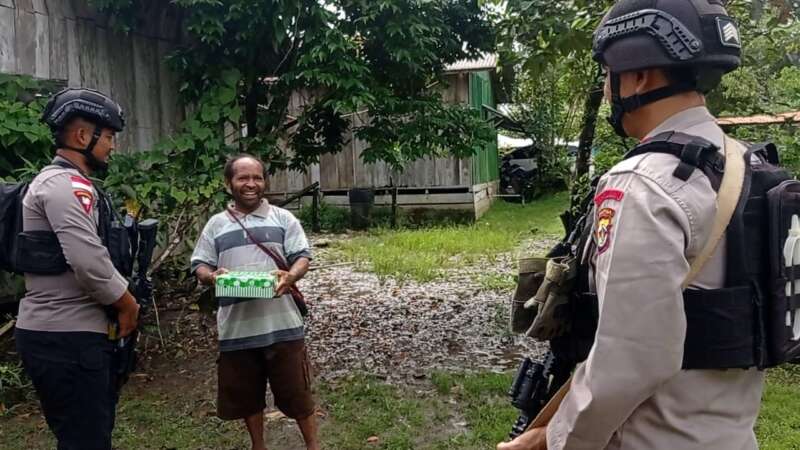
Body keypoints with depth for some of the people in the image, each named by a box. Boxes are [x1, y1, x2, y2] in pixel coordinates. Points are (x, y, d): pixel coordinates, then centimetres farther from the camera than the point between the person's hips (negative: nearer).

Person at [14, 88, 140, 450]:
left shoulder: (63, 183, 19)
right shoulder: (65, 184, -15)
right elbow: (90, 264, -25)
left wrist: (121, 303, 10)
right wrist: (129, 305, -9)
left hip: (66, 333, 11)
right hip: (65, 339, -11)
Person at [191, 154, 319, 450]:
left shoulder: (283, 218, 5)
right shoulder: (216, 224, 10)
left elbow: (302, 256, 0)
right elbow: (200, 264, 9)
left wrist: (290, 276, -22)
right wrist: (211, 276, -15)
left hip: (281, 322, -2)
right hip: (237, 325, 2)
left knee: (296, 390, 5)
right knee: (247, 394, 14)